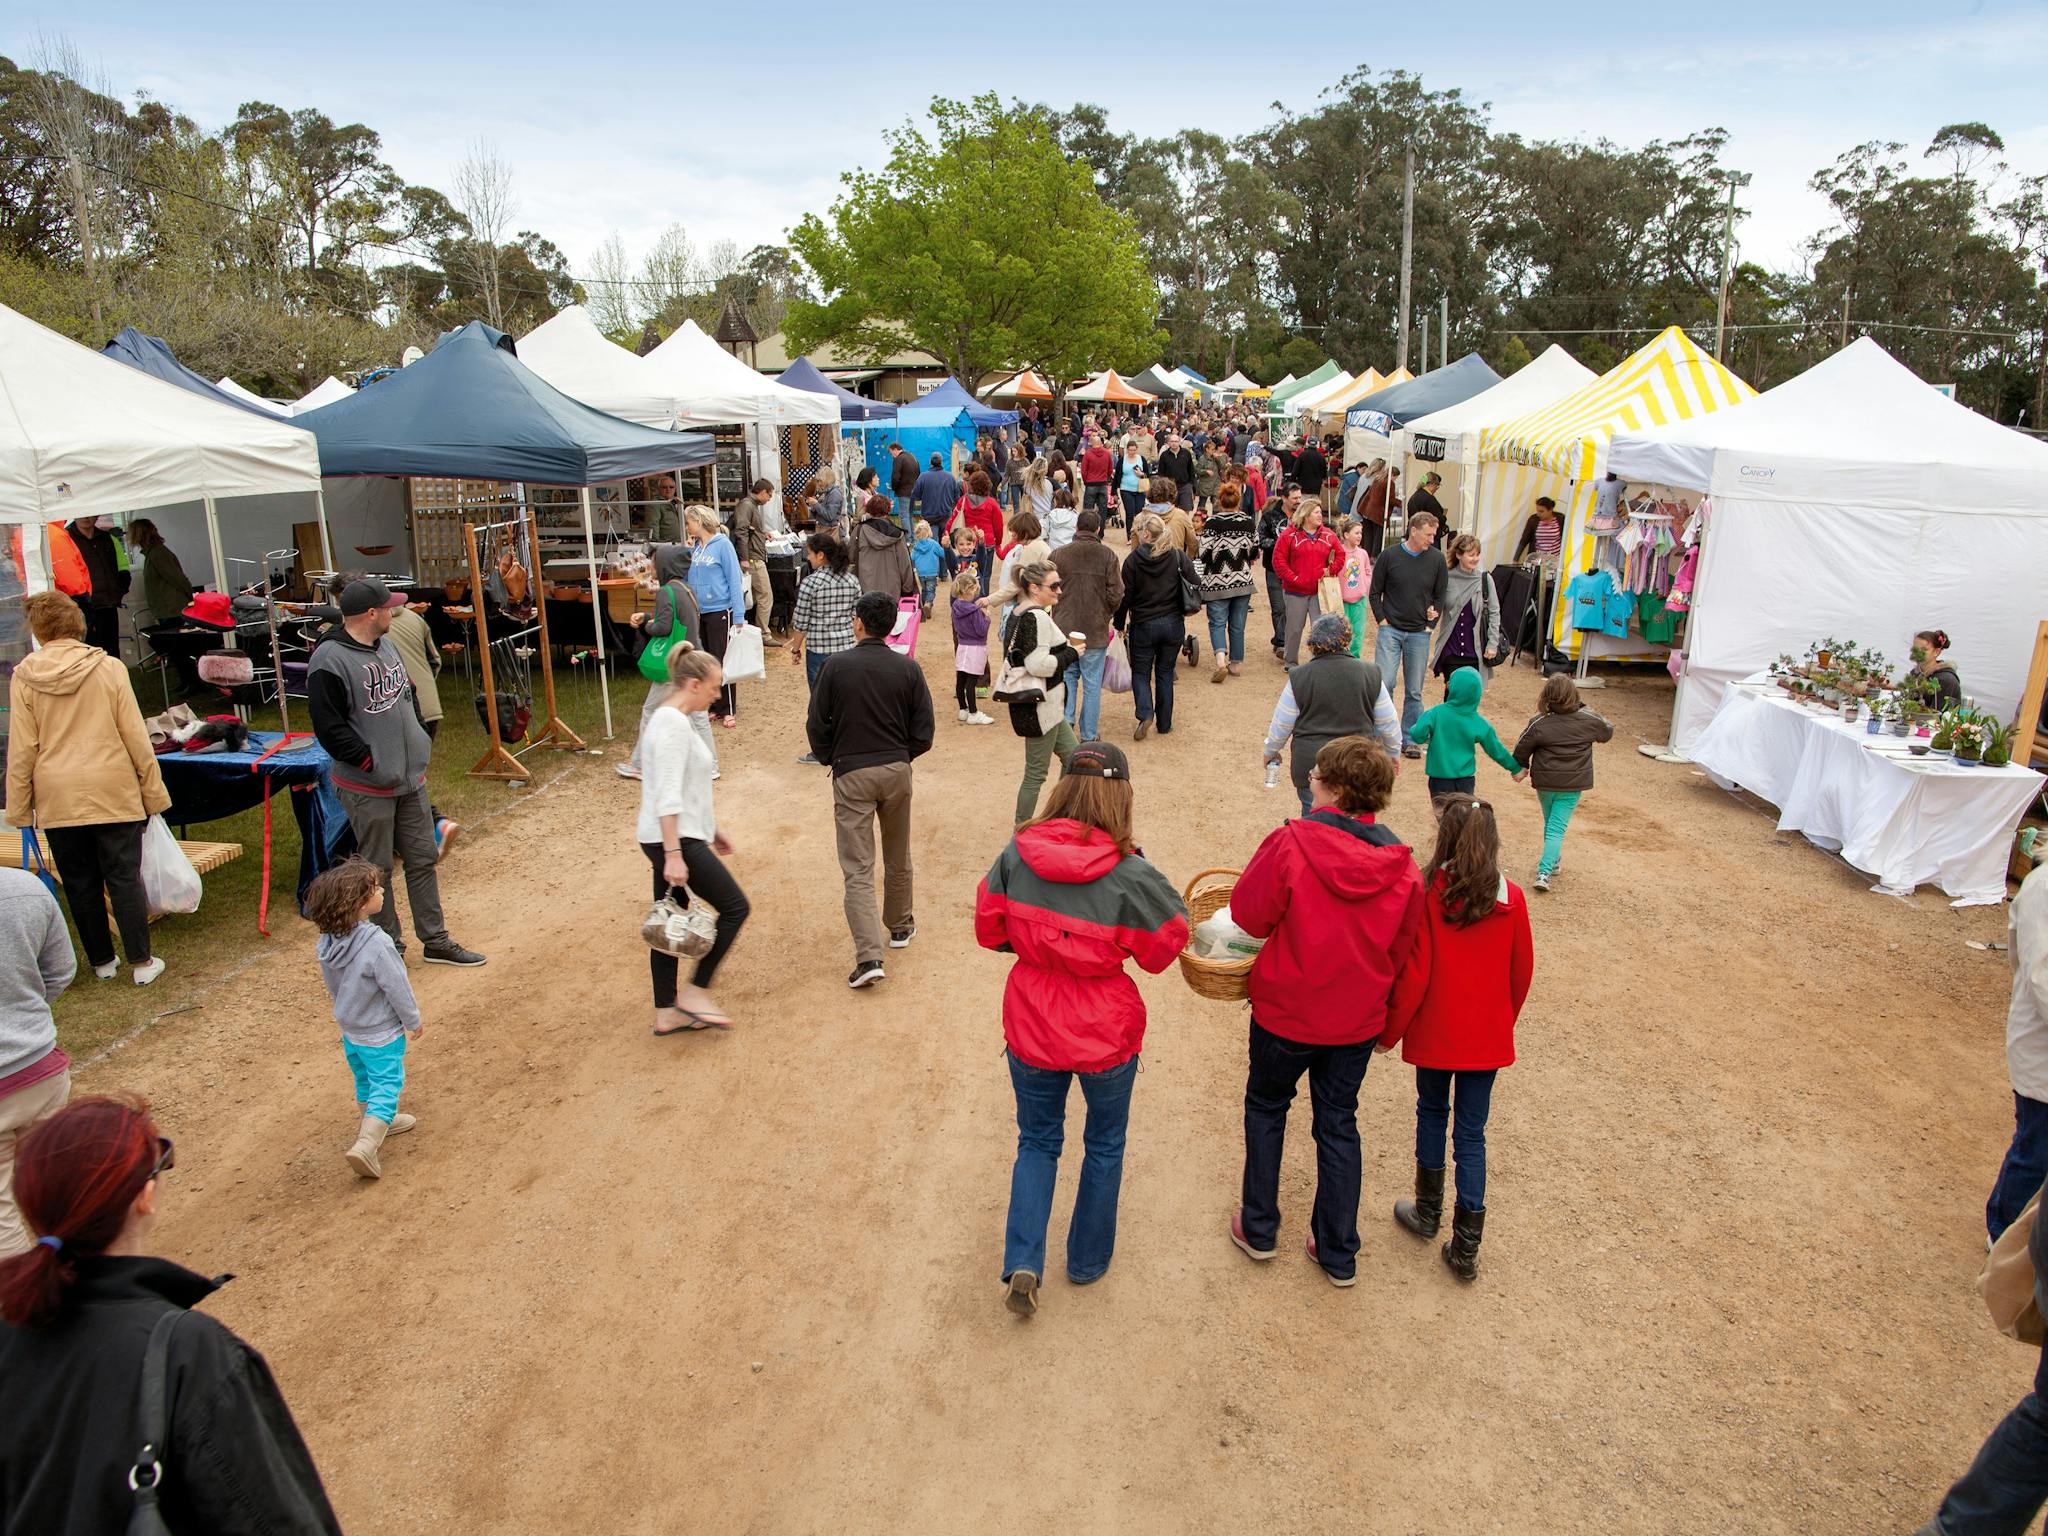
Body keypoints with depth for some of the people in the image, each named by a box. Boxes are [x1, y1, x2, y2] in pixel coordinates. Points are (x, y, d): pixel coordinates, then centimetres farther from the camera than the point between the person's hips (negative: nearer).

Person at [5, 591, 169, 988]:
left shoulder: (25, 677, -2)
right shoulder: (109, 668, -4)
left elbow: (21, 751, 0)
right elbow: (136, 738, -3)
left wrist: (19, 807, 8)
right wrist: (153, 791, 4)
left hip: (57, 799, 1)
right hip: (113, 794, -1)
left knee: (81, 884, 11)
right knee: (124, 878, 5)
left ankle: (101, 961, 21)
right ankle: (141, 963, 7)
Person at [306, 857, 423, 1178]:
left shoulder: (326, 941, -9)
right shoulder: (377, 944, -32)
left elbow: (333, 985, 6)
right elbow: (397, 988, -22)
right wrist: (413, 1022, -6)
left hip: (349, 1029, 7)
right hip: (381, 1034, -7)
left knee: (365, 1082, 25)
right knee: (386, 1086, 3)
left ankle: (378, 1122, 44)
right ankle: (366, 1145, -6)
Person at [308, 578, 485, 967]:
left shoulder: (385, 644, 9)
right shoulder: (329, 662, -18)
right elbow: (329, 729, -19)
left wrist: (420, 742, 12)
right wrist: (371, 762, -16)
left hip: (410, 778, 8)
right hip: (368, 789, -8)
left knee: (423, 859, 13)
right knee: (377, 870, 5)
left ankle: (435, 941, 23)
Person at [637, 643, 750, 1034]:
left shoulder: (671, 720, 15)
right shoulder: (673, 725, -17)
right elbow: (668, 797, -23)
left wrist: (712, 829, 27)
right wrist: (673, 855, -26)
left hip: (671, 838, 10)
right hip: (673, 839, -10)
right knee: (735, 907, -2)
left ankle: (666, 1013, 18)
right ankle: (695, 993, 4)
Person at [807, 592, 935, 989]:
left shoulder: (837, 666, -7)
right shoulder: (907, 669, -3)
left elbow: (817, 726, -4)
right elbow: (923, 732, -1)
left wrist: (831, 760, 12)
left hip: (851, 774, -2)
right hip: (897, 770, 3)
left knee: (857, 868, -1)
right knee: (898, 857, 21)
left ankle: (869, 956, -11)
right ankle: (899, 926, 39)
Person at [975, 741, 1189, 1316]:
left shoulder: (1017, 854, -15)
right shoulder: (1130, 875, -23)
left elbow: (989, 928, -2)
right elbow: (1165, 945, -7)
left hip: (1031, 1027, 2)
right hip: (1106, 1033, -2)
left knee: (1037, 1142, 23)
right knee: (1104, 1145, 24)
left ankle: (1022, 1263, 10)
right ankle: (1088, 1260, 39)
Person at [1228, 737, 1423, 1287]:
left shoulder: (1292, 844, -23)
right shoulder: (1401, 865, -10)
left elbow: (1249, 913, -15)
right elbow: (1402, 949, 1)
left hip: (1287, 1009, -3)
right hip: (1358, 1017, 3)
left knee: (1266, 1106, 21)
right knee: (1339, 1124, 18)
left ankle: (1258, 1228, 31)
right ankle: (1338, 1253, 28)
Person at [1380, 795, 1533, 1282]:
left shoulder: (1426, 893, -17)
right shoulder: (1511, 899, -8)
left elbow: (1413, 973, -15)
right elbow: (1522, 972, 3)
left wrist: (1390, 1030, -2)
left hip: (1435, 1031, -2)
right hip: (1487, 1037, 2)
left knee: (1432, 1112, 22)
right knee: (1472, 1133, 11)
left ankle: (1428, 1210, 34)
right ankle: (1465, 1246, 14)